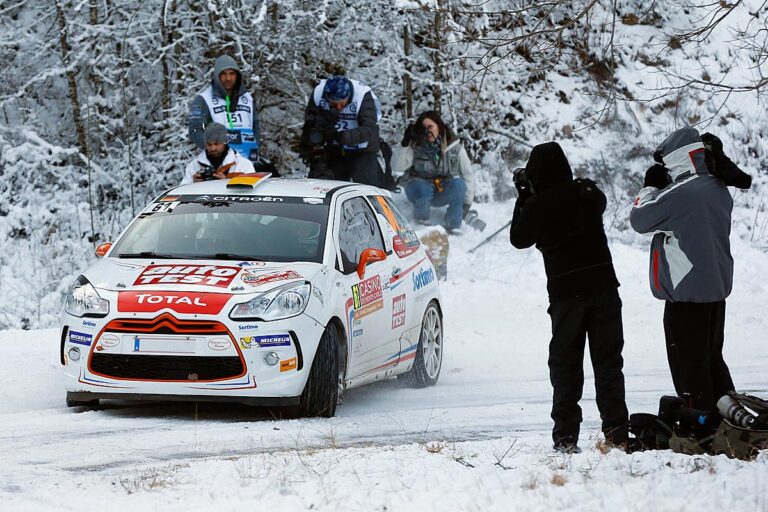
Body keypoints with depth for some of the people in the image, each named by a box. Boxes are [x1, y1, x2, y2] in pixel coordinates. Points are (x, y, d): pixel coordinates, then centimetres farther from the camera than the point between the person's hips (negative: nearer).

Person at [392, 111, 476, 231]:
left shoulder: (455, 147, -7)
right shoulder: (415, 146, -10)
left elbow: (468, 175, -3)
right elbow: (397, 167, -19)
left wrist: (467, 203, -9)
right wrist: (405, 144, -29)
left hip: (443, 193, 1)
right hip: (420, 187, -1)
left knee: (458, 184, -30)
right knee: (421, 189, -37)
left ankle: (453, 227, -16)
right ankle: (422, 221, -6)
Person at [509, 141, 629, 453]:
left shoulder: (536, 205, -10)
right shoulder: (588, 193, 0)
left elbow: (519, 238, 5)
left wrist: (523, 197, 11)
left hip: (566, 291, -3)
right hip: (603, 284, 3)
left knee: (565, 363, 7)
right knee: (608, 360, 8)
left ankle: (566, 435, 3)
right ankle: (616, 431, 4)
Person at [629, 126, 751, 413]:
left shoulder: (677, 194, -20)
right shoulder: (720, 190, 6)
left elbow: (639, 220, -9)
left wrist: (650, 187, 5)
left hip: (687, 292, -8)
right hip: (718, 287, 8)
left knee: (689, 363, -1)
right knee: (712, 358, 18)